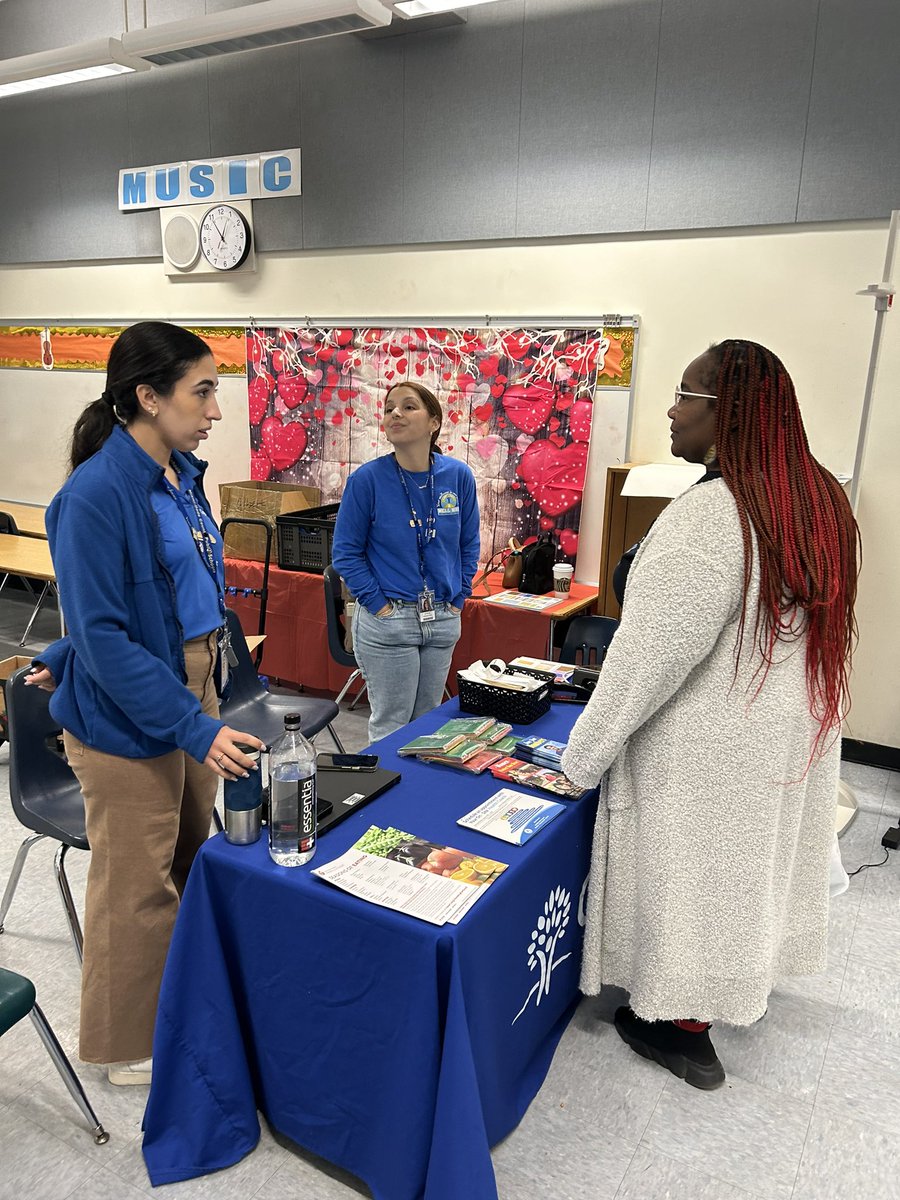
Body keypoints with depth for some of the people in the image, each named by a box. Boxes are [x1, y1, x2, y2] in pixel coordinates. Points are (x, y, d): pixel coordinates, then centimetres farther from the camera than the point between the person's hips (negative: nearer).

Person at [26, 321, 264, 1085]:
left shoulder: (181, 474, 3)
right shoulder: (96, 494, -21)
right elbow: (104, 635, -22)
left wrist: (69, 656, 20)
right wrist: (195, 727, -25)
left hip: (192, 691, 8)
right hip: (128, 720, -8)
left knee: (193, 859, 22)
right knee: (138, 886, 10)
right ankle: (132, 1047, 34)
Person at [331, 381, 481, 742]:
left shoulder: (459, 476, -2)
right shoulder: (367, 478, -12)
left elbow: (469, 545, 8)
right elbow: (346, 552, -6)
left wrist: (458, 600, 3)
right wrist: (378, 604, -11)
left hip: (443, 621, 4)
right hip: (386, 621, -4)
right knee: (391, 725, 7)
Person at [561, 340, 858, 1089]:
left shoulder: (707, 518, -28)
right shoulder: (820, 501, -2)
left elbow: (646, 659, -26)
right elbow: (792, 629, 8)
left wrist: (580, 758, -14)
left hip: (712, 751, -8)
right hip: (792, 736, 8)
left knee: (692, 873, 11)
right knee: (751, 861, 25)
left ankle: (684, 1029, 32)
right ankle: (739, 984, 49)